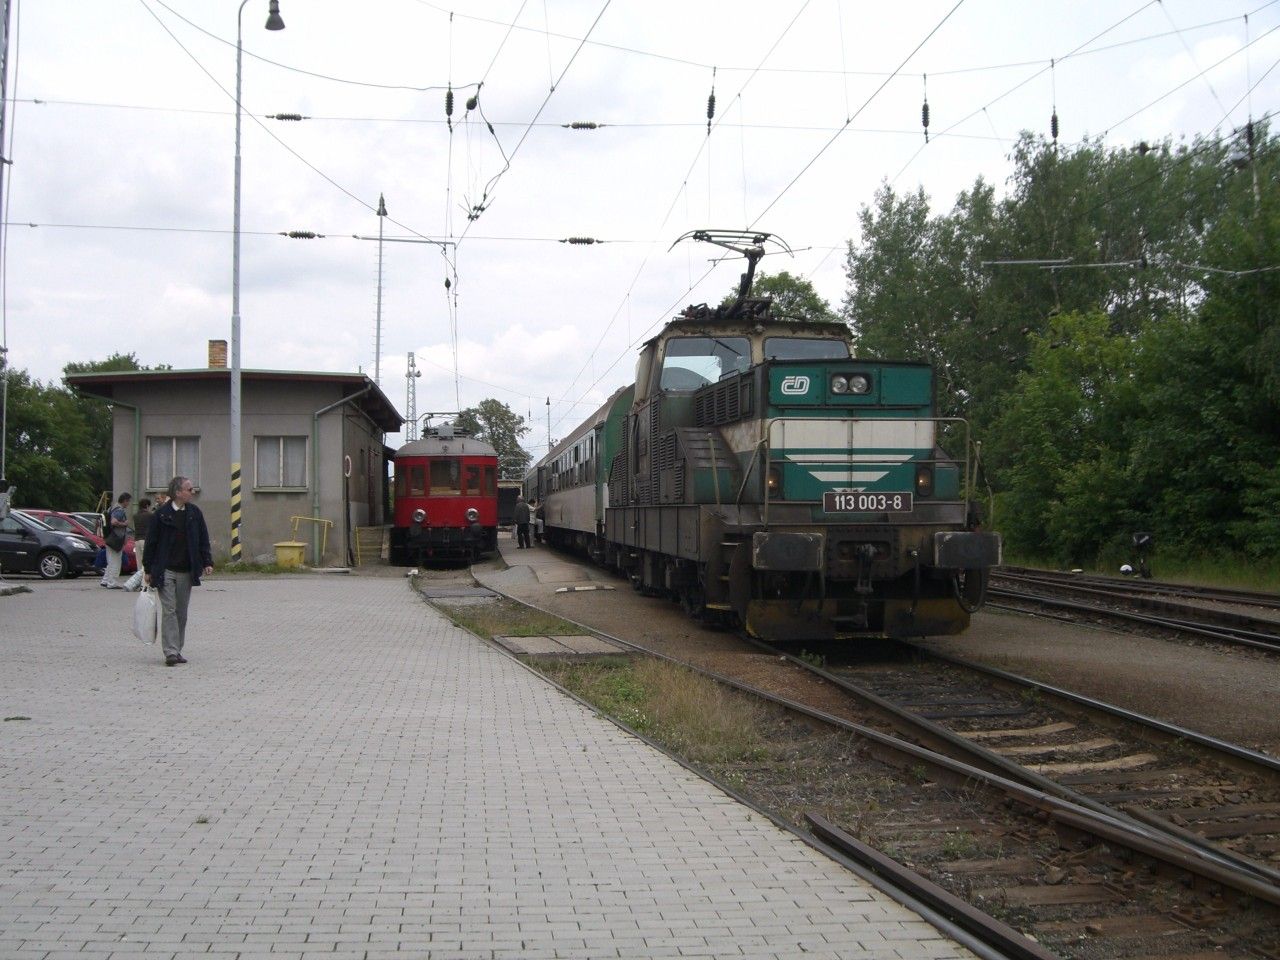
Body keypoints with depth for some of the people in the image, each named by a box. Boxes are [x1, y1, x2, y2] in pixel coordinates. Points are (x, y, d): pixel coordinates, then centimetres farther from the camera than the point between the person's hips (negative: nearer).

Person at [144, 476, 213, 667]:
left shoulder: (194, 513, 6)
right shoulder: (162, 514, -5)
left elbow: (203, 539, 11)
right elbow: (151, 542, -1)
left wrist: (207, 562, 1)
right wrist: (149, 570, 0)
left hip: (186, 572, 4)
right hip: (166, 571, -4)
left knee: (181, 612, 9)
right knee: (169, 610, -8)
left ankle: (177, 650, 17)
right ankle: (171, 652, -10)